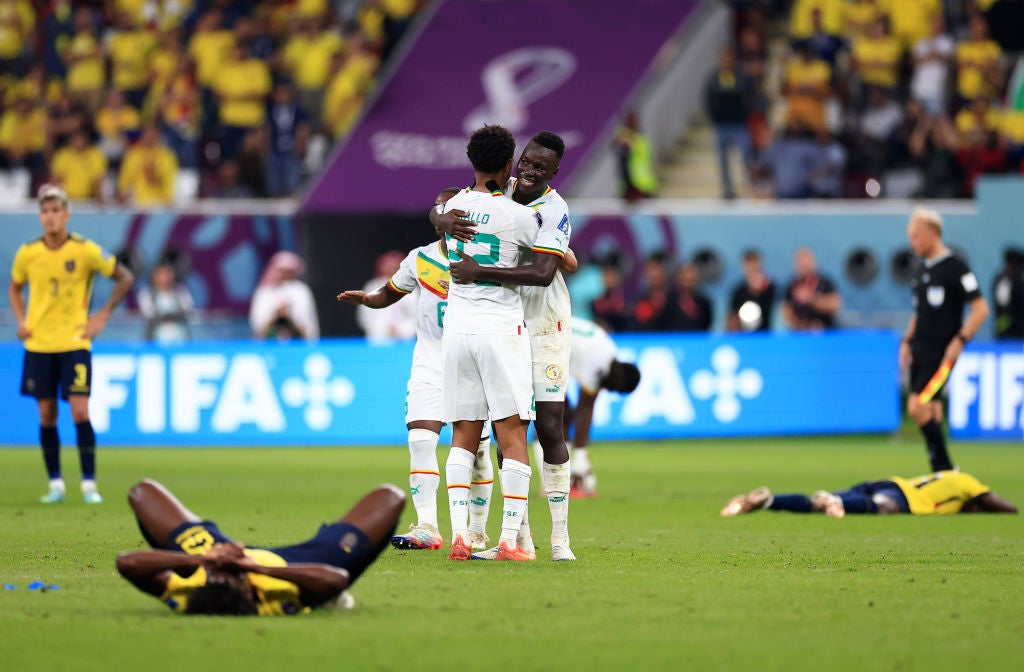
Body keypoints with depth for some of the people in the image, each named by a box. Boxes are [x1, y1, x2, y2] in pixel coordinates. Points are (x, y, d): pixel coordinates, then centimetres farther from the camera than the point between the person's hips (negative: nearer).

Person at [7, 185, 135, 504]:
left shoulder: (85, 250, -8)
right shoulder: (28, 253, 0)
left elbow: (125, 278, 2)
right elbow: (14, 289, 19)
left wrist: (102, 316, -4)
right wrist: (21, 321, 3)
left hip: (74, 343, -2)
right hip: (38, 344, 3)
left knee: (80, 412, -10)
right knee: (46, 416, 4)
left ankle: (89, 484, -3)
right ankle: (55, 483, 13)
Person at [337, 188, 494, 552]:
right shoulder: (420, 259, 5)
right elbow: (389, 293, 15)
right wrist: (366, 298, -4)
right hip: (429, 364, 2)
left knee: (476, 448, 3)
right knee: (420, 439, -15)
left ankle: (477, 531, 17)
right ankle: (427, 528, -17)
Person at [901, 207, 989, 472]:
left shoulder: (954, 267, -10)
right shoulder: (922, 269, 15)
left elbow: (980, 308, -13)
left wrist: (959, 341, -19)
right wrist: (907, 341, 13)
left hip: (942, 350, -8)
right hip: (920, 349, 8)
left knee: (918, 407, -17)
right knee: (930, 412, 7)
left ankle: (944, 467, -9)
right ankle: (941, 470, 12)